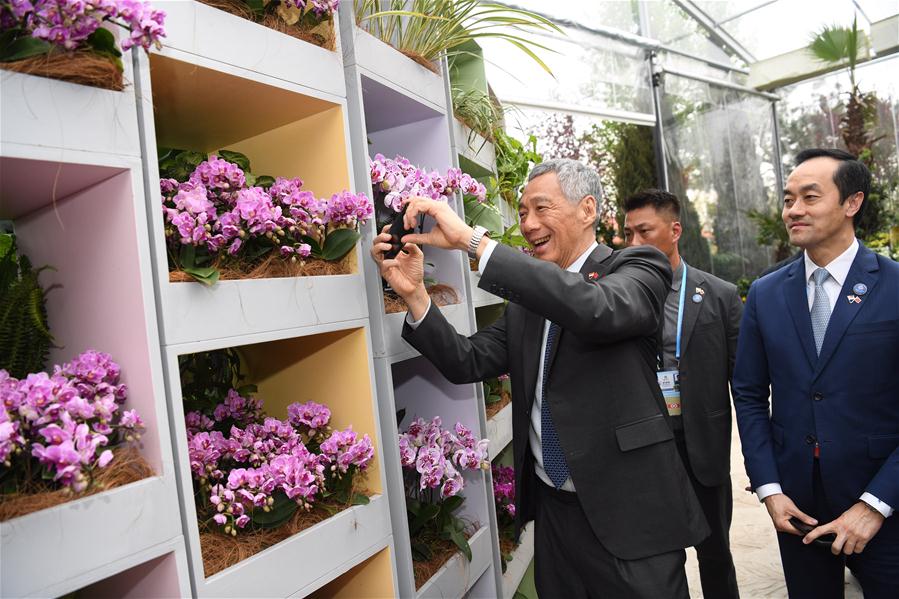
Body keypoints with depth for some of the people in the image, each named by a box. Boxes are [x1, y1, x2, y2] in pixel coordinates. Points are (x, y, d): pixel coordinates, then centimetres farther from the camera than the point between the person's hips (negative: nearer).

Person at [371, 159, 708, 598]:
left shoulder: (638, 268, -8)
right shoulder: (526, 297, 9)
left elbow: (596, 309, -30)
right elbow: (468, 363, 3)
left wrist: (473, 239, -31)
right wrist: (413, 293, -10)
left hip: (630, 514, -5)